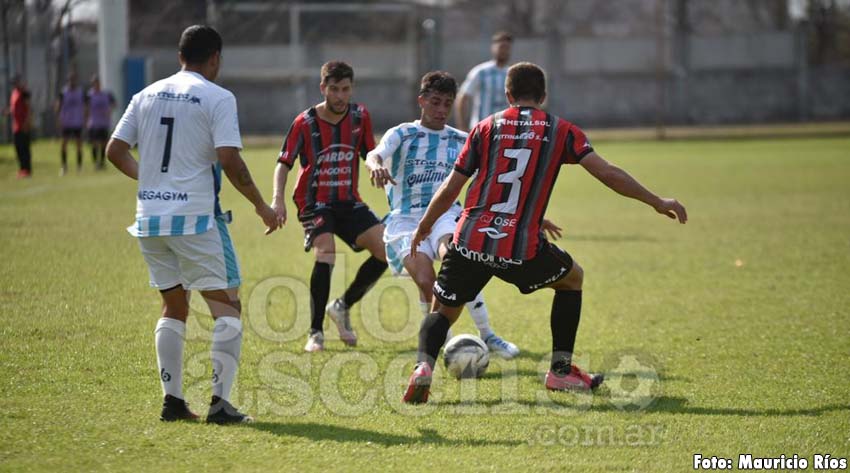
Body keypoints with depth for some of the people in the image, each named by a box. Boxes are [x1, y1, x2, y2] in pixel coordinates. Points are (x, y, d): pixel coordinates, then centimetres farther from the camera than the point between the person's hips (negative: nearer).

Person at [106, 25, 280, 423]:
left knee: (174, 306, 17)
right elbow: (230, 161, -14)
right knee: (227, 306, 1)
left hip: (149, 217, 6)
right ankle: (220, 402, -8)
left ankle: (172, 400, 13)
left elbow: (114, 150, 12)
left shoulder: (147, 95, 11)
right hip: (193, 217, -6)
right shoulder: (217, 98, -6)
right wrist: (261, 206, -4)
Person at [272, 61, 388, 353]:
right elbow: (284, 164, -8)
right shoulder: (305, 123, -10)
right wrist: (278, 199, -23)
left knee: (386, 250, -9)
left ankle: (343, 306, 11)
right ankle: (316, 333, -16)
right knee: (326, 253, -27)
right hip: (315, 203, -5)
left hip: (348, 202, 5)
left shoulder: (360, 116, 2)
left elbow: (370, 155, 13)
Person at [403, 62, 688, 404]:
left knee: (443, 312, 16)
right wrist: (658, 203, 10)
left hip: (470, 241, 1)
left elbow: (450, 190, 9)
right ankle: (560, 371, 28)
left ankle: (424, 366, -16)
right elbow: (608, 174, 1)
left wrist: (423, 227, 24)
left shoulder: (485, 128, 9)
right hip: (521, 250, -1)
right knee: (572, 277, 28)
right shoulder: (560, 131, 6)